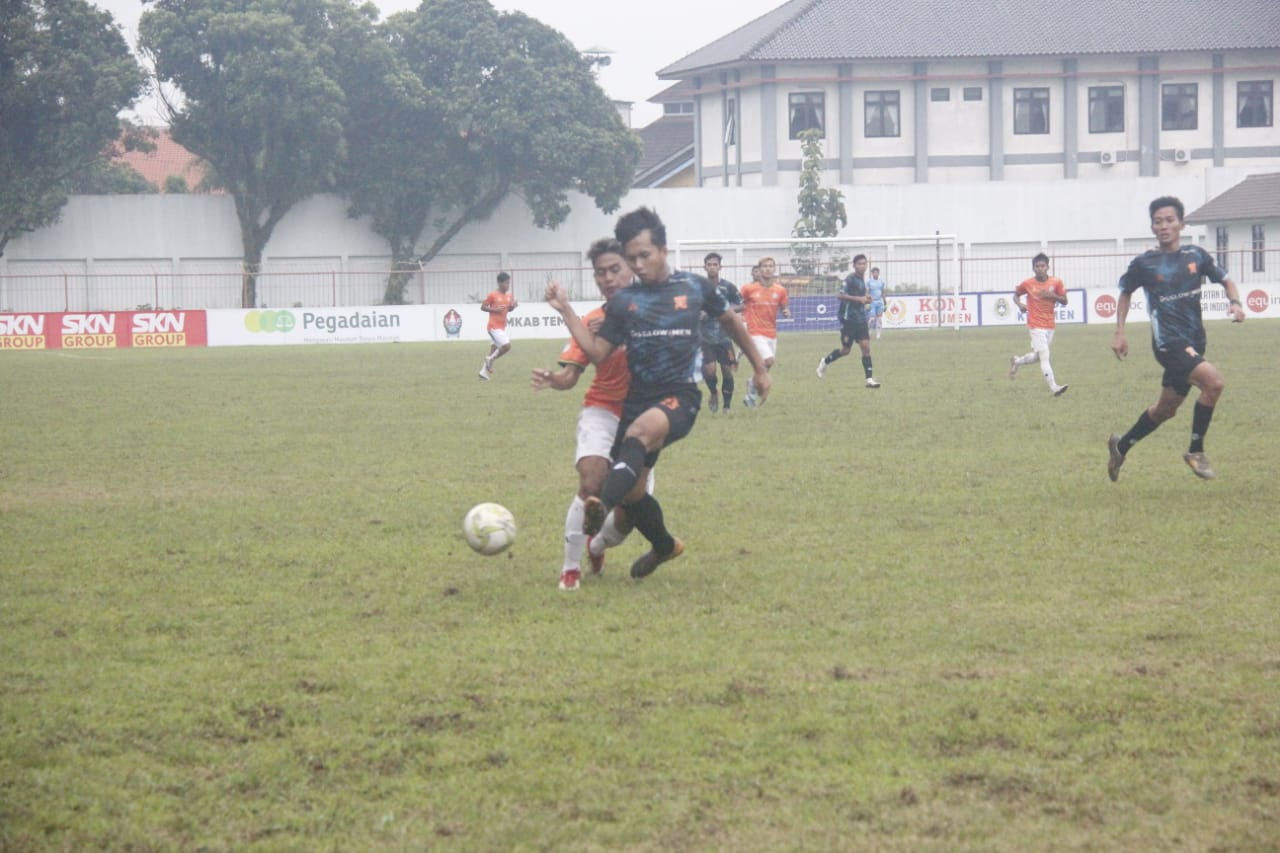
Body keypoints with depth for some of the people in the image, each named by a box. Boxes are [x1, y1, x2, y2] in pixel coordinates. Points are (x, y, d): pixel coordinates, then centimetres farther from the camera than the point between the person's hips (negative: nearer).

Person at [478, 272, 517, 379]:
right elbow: (482, 307, -6)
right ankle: (491, 359, 3)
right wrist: (494, 309, -20)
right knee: (506, 345, -19)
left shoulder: (509, 296, 8)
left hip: (502, 326, 8)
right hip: (494, 326, -8)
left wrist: (513, 306, -1)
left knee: (495, 347, 12)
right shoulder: (492, 295, -11)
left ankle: (484, 371, 21)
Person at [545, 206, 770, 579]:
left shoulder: (694, 287, 4)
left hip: (680, 397, -5)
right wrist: (566, 310, -6)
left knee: (639, 432, -38)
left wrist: (759, 367, 25)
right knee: (631, 494, 5)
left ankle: (602, 506, -60)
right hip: (638, 400, 5)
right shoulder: (623, 301, 8)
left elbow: (730, 321, 20)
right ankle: (664, 545, 36)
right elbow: (597, 352, 2)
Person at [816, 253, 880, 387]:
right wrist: (858, 299, -24)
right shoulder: (850, 279, -13)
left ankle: (870, 379, -5)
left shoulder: (861, 279, 13)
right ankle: (825, 361, 28)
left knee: (866, 347, -4)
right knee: (846, 350, 2)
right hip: (848, 319, -7)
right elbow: (840, 295, -22)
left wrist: (866, 299, 6)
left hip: (860, 319, 7)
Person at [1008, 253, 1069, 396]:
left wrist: (1053, 296, -17)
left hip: (1050, 325, 4)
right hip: (1036, 325, -4)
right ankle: (1053, 388, -18)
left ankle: (1016, 361, 44)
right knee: (1044, 356, -14)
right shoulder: (1027, 284, -6)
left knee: (1037, 356, 17)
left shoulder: (1056, 282, -2)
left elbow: (1064, 301, 2)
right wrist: (1019, 304, -11)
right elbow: (1016, 295, 10)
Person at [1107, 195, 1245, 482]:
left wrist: (1235, 302, -6)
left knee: (1166, 409, 15)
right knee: (1213, 381, -25)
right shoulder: (1144, 263, -4)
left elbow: (1225, 280, 14)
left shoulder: (1196, 256, 3)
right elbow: (1126, 292, 13)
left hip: (1194, 342, 5)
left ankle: (1121, 446, 38)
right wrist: (1119, 333, 9)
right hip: (1168, 342, -5)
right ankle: (1196, 451, -10)